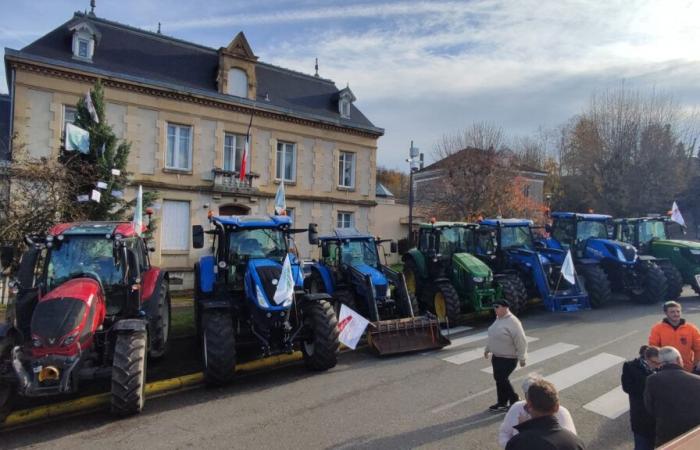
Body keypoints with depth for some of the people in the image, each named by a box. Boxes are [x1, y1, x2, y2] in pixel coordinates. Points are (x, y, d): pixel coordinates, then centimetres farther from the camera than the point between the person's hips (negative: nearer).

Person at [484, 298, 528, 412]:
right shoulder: (498, 319, 7)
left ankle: (515, 401, 16)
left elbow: (521, 342, -21)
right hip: (496, 356, 9)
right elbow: (492, 336, 18)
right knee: (499, 379, 14)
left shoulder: (512, 322, -22)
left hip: (508, 359, -9)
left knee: (501, 379, -4)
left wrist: (521, 358, -18)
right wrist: (487, 349, 23)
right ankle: (502, 403, 28)